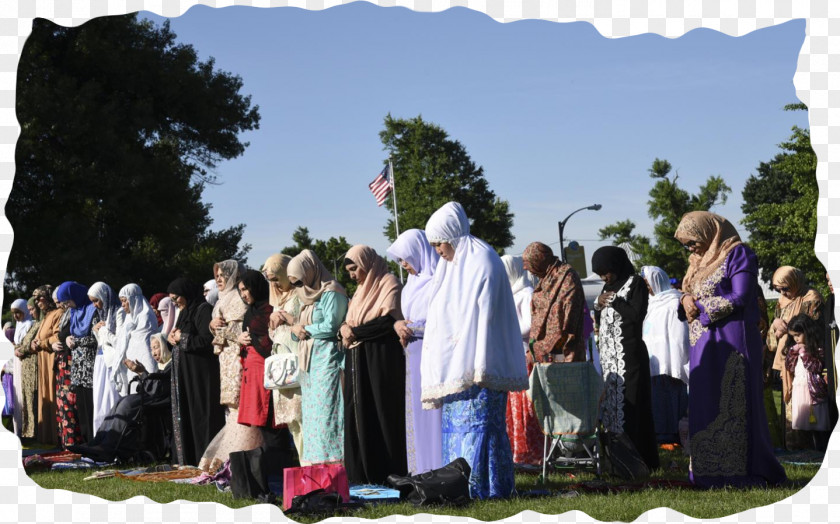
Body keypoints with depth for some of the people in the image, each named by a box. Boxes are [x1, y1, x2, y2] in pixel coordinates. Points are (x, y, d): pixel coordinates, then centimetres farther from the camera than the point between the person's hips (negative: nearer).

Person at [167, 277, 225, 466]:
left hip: (201, 374, -10)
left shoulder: (203, 310, -11)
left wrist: (182, 338, -10)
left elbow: (208, 340, -19)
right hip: (185, 374, 10)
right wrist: (172, 338, 3)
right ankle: (188, 461, 11)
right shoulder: (185, 312, 18)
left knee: (201, 417, -8)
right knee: (184, 416, 8)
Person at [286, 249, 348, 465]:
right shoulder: (309, 296, 21)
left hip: (327, 358, -9)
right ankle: (315, 464, 9)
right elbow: (300, 329, 20)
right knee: (311, 412, 7)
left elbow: (330, 326, -14)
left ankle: (330, 460, -13)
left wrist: (305, 329, -3)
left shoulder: (330, 293, -6)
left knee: (325, 412, -12)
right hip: (309, 361, 9)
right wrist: (296, 329, -2)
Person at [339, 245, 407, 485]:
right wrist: (345, 329, -2)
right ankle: (363, 475, 4)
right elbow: (350, 322, 21)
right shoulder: (362, 290, 21)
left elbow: (388, 322, -16)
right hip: (358, 363, 8)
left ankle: (389, 475, -4)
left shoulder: (389, 284, -4)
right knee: (358, 417, 3)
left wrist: (354, 332, -9)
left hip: (381, 362, -8)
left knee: (382, 417, -8)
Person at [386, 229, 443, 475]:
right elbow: (404, 316, 22)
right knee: (416, 414, 7)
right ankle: (422, 473, 10)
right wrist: (398, 324, -1)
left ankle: (440, 470, -8)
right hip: (414, 356, 9)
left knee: (434, 411, -10)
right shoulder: (412, 283, 19)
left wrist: (409, 326, -10)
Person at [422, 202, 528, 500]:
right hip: (453, 366, 9)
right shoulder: (450, 265, 19)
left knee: (478, 423, -9)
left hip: (475, 363, -9)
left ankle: (483, 487, -8)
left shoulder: (482, 261, -8)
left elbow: (485, 314, -16)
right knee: (454, 424, 7)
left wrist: (481, 367, -22)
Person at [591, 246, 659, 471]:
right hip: (609, 355, 8)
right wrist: (599, 306, 4)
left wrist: (614, 301, -9)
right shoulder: (608, 286, 18)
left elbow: (637, 314, -14)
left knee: (629, 403, -10)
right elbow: (599, 322, 23)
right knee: (610, 401, 4)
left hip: (628, 353, -8)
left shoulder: (636, 283, -3)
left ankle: (636, 459, -8)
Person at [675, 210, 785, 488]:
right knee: (704, 406, 5)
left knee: (734, 407, -7)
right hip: (703, 347, 8)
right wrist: (686, 299, -3)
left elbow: (739, 298, -12)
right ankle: (711, 472, 8)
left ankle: (743, 472, -3)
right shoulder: (699, 261, 19)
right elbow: (688, 294, 21)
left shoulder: (737, 254, -5)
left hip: (731, 342, -8)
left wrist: (700, 307, -8)